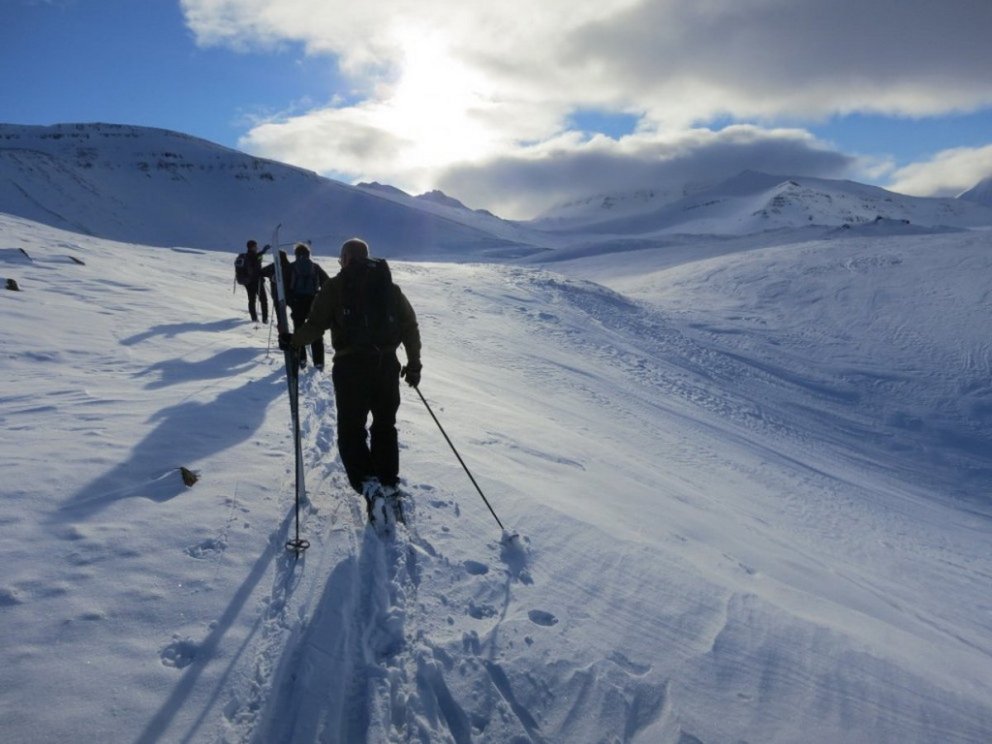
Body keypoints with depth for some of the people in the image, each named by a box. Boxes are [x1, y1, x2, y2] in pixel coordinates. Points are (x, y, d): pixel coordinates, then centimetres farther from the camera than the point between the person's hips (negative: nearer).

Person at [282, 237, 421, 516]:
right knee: (385, 426, 18)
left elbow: (317, 324, -5)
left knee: (351, 429, 6)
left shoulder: (335, 286, 2)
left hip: (351, 366, -3)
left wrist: (293, 341, 12)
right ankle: (389, 484, 18)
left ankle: (367, 482, -11)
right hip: (387, 364, 3)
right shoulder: (389, 285, 13)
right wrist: (414, 363, 16)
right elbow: (410, 325, 9)